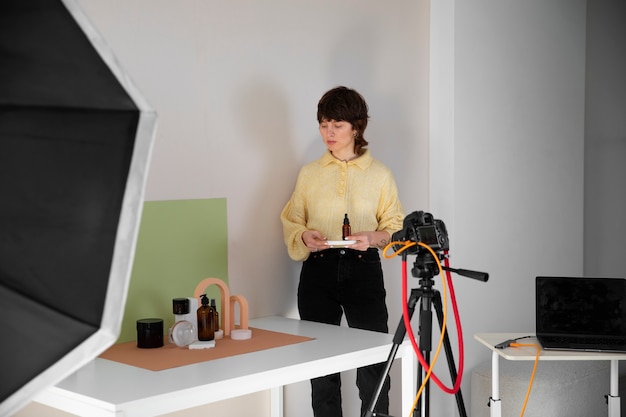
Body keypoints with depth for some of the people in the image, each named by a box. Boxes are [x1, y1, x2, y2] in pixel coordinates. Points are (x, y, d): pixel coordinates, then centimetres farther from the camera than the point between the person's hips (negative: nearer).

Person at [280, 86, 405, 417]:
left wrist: (374, 237, -15)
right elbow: (291, 222, 12)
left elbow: (395, 226, 6)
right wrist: (304, 236, -10)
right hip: (318, 270, 2)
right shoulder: (309, 173, 9)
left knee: (373, 365, -6)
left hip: (363, 269, -1)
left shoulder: (380, 174, 5)